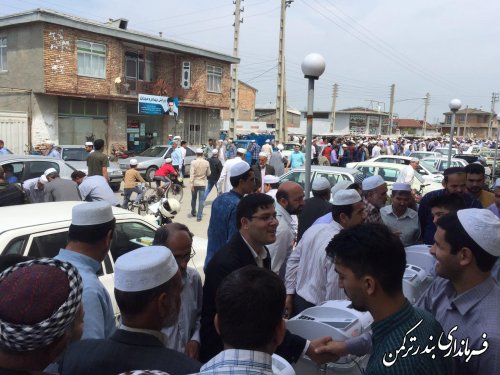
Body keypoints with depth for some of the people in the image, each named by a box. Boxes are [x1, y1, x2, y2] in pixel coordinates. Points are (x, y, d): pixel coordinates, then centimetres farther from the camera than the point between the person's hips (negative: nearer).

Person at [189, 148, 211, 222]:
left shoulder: (193, 162, -10)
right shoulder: (206, 163, -5)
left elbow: (192, 174, -15)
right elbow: (208, 174, 3)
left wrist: (191, 184, -13)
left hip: (195, 183, 0)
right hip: (202, 183, 0)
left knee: (193, 199, 19)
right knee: (201, 200, 2)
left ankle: (193, 213, 36)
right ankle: (199, 216, -3)